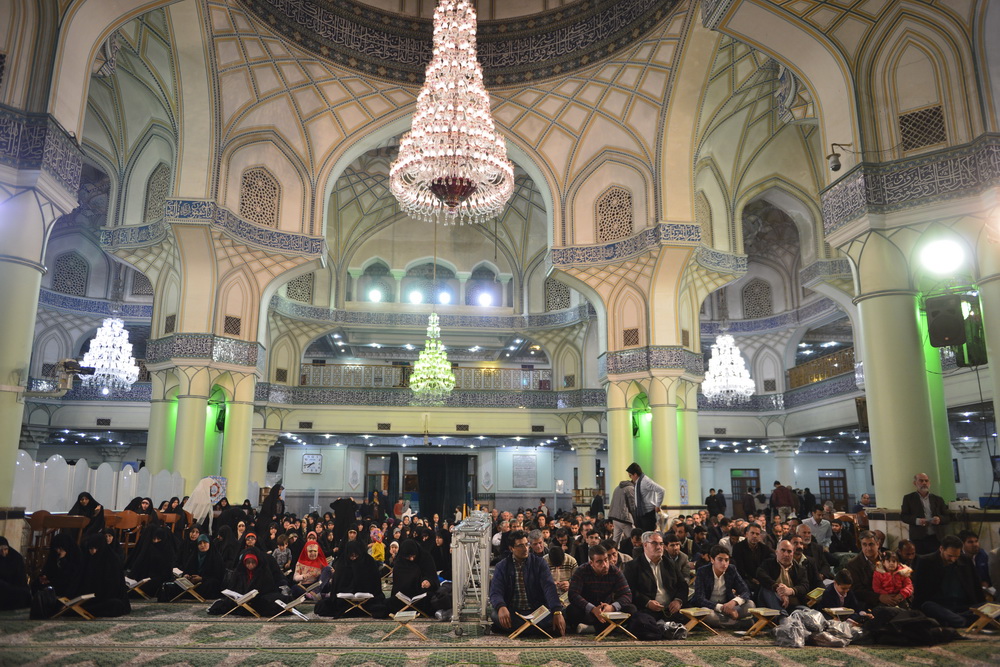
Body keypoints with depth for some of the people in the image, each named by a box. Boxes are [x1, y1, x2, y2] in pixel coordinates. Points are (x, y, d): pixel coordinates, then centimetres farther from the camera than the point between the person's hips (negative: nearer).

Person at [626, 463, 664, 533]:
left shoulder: (645, 481, -19)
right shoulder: (637, 482, 7)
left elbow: (661, 490, -25)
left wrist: (657, 505, -18)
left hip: (648, 513, -9)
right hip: (639, 512, 9)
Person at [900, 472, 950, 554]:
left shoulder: (938, 499, 15)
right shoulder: (908, 498, 8)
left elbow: (947, 518, 13)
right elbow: (903, 516, 3)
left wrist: (939, 519, -10)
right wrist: (916, 520, -15)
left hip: (936, 538, 2)